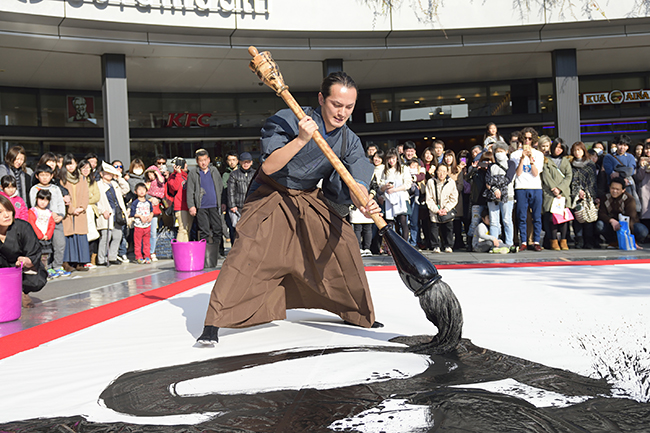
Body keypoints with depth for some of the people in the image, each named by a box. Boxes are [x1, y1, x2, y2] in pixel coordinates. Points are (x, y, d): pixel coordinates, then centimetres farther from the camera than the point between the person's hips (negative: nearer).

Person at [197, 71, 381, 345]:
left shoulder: (350, 141, -8)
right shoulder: (286, 121, -22)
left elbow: (354, 182, -17)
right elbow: (268, 167, -27)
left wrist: (362, 203, -40)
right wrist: (301, 139, -39)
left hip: (310, 200, 5)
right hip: (270, 198, -4)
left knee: (343, 243, -6)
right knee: (248, 253, -20)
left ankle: (357, 313, 15)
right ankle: (214, 322, -10)